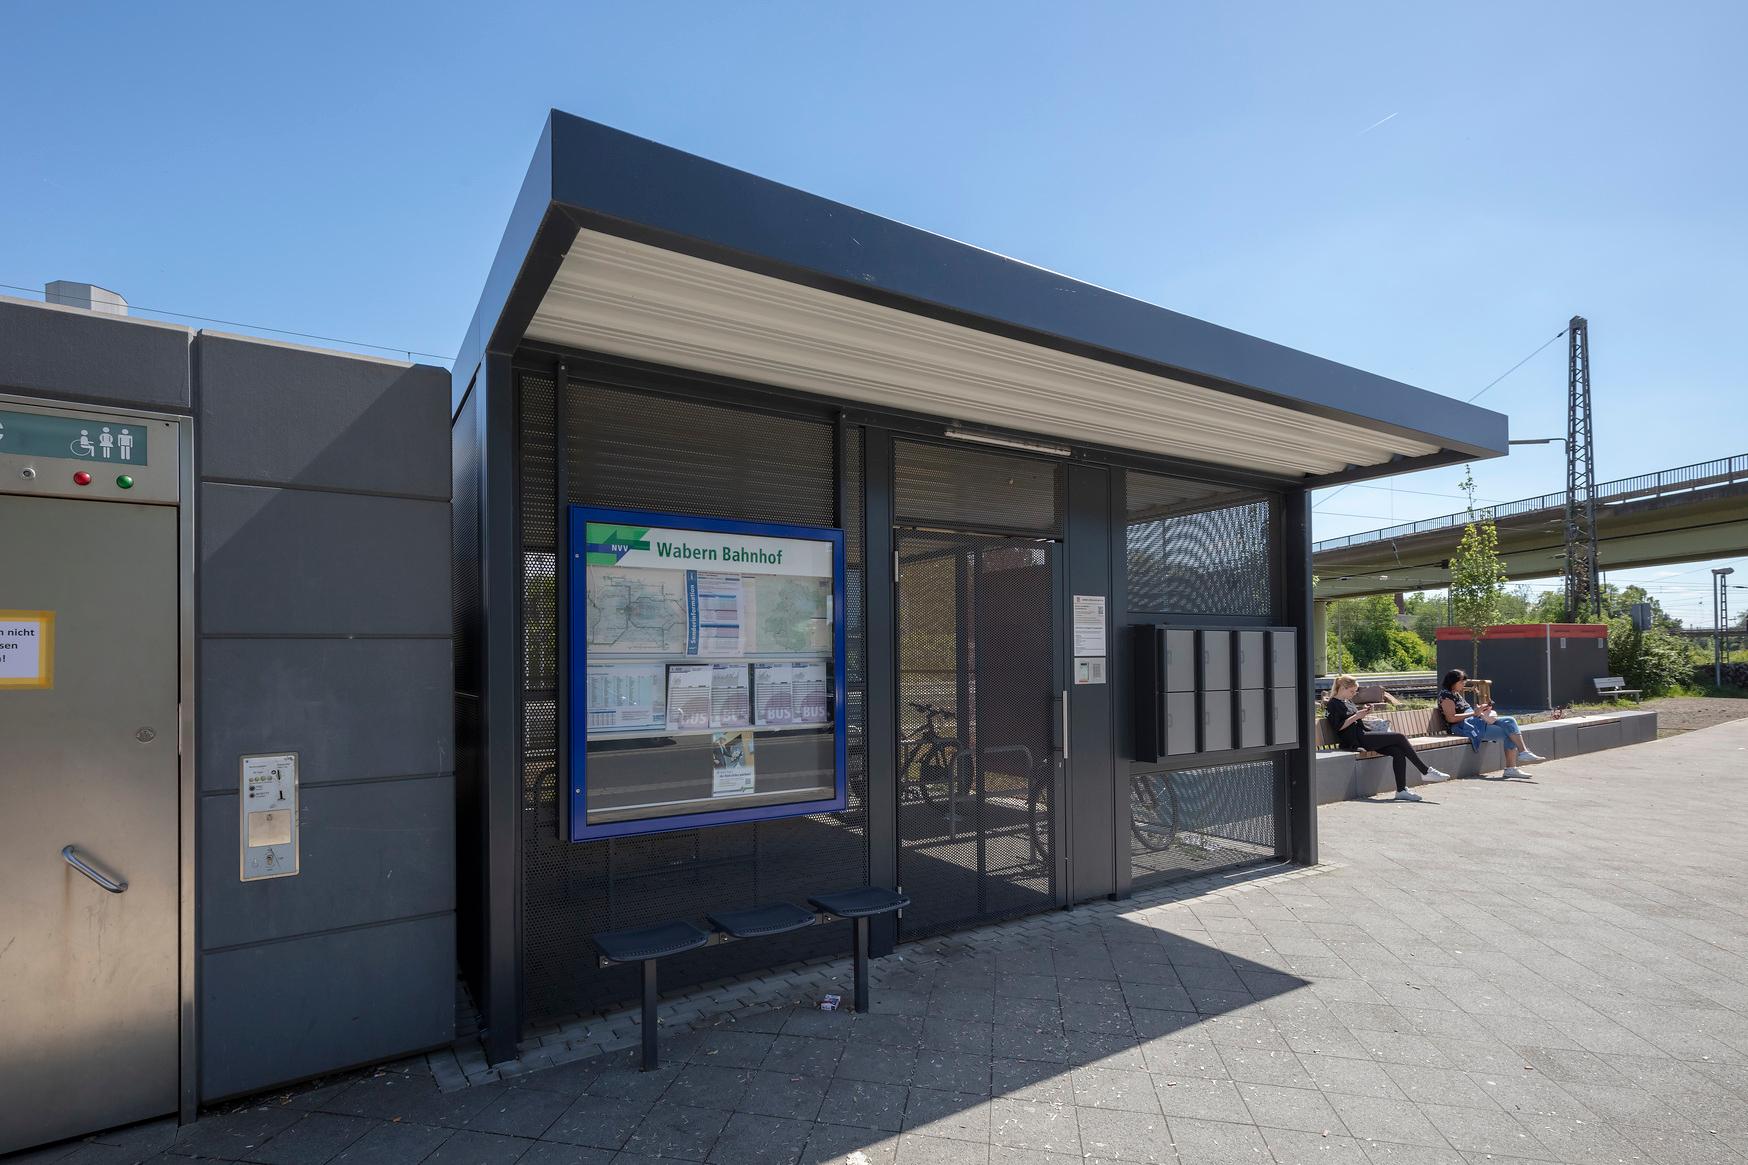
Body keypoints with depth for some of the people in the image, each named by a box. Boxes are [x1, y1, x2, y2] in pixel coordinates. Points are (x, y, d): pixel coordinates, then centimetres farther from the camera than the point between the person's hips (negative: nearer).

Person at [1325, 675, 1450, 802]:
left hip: (1364, 734, 9)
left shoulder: (1348, 702, 23)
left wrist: (1364, 710, 11)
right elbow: (1338, 727, -14)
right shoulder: (1333, 705, -5)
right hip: (1356, 740, -9)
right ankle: (1426, 771, -7)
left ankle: (1401, 790, -12)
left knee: (1398, 752, -12)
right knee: (1399, 737, -15)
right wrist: (1356, 716, -13)